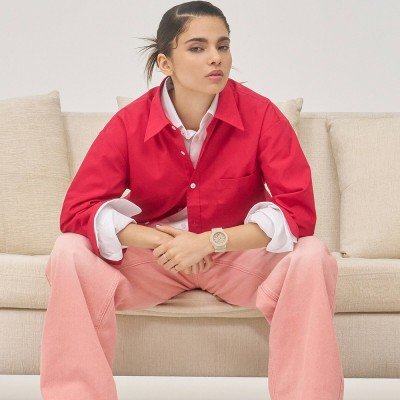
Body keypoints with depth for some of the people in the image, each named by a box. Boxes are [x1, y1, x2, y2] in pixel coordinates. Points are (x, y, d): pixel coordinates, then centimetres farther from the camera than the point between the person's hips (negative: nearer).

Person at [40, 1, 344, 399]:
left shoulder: (261, 114, -16)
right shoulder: (129, 123, -13)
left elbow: (298, 209, -21)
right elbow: (77, 210, -15)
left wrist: (212, 241, -30)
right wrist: (162, 242, -27)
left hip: (241, 255, -1)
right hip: (153, 257, 1)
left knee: (312, 257, -29)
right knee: (70, 254, -23)